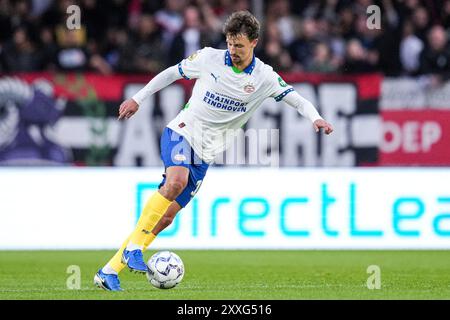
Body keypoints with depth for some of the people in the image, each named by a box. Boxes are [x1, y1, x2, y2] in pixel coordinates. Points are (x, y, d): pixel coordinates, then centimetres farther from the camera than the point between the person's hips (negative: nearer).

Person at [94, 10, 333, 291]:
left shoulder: (264, 77, -3)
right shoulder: (209, 58, -5)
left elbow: (297, 99, -3)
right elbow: (172, 73, 8)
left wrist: (316, 118, -24)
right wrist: (138, 99, 9)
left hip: (205, 152, 3)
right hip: (182, 131, -3)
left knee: (166, 218, -3)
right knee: (176, 181, -35)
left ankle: (110, 271, 4)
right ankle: (133, 247, -27)